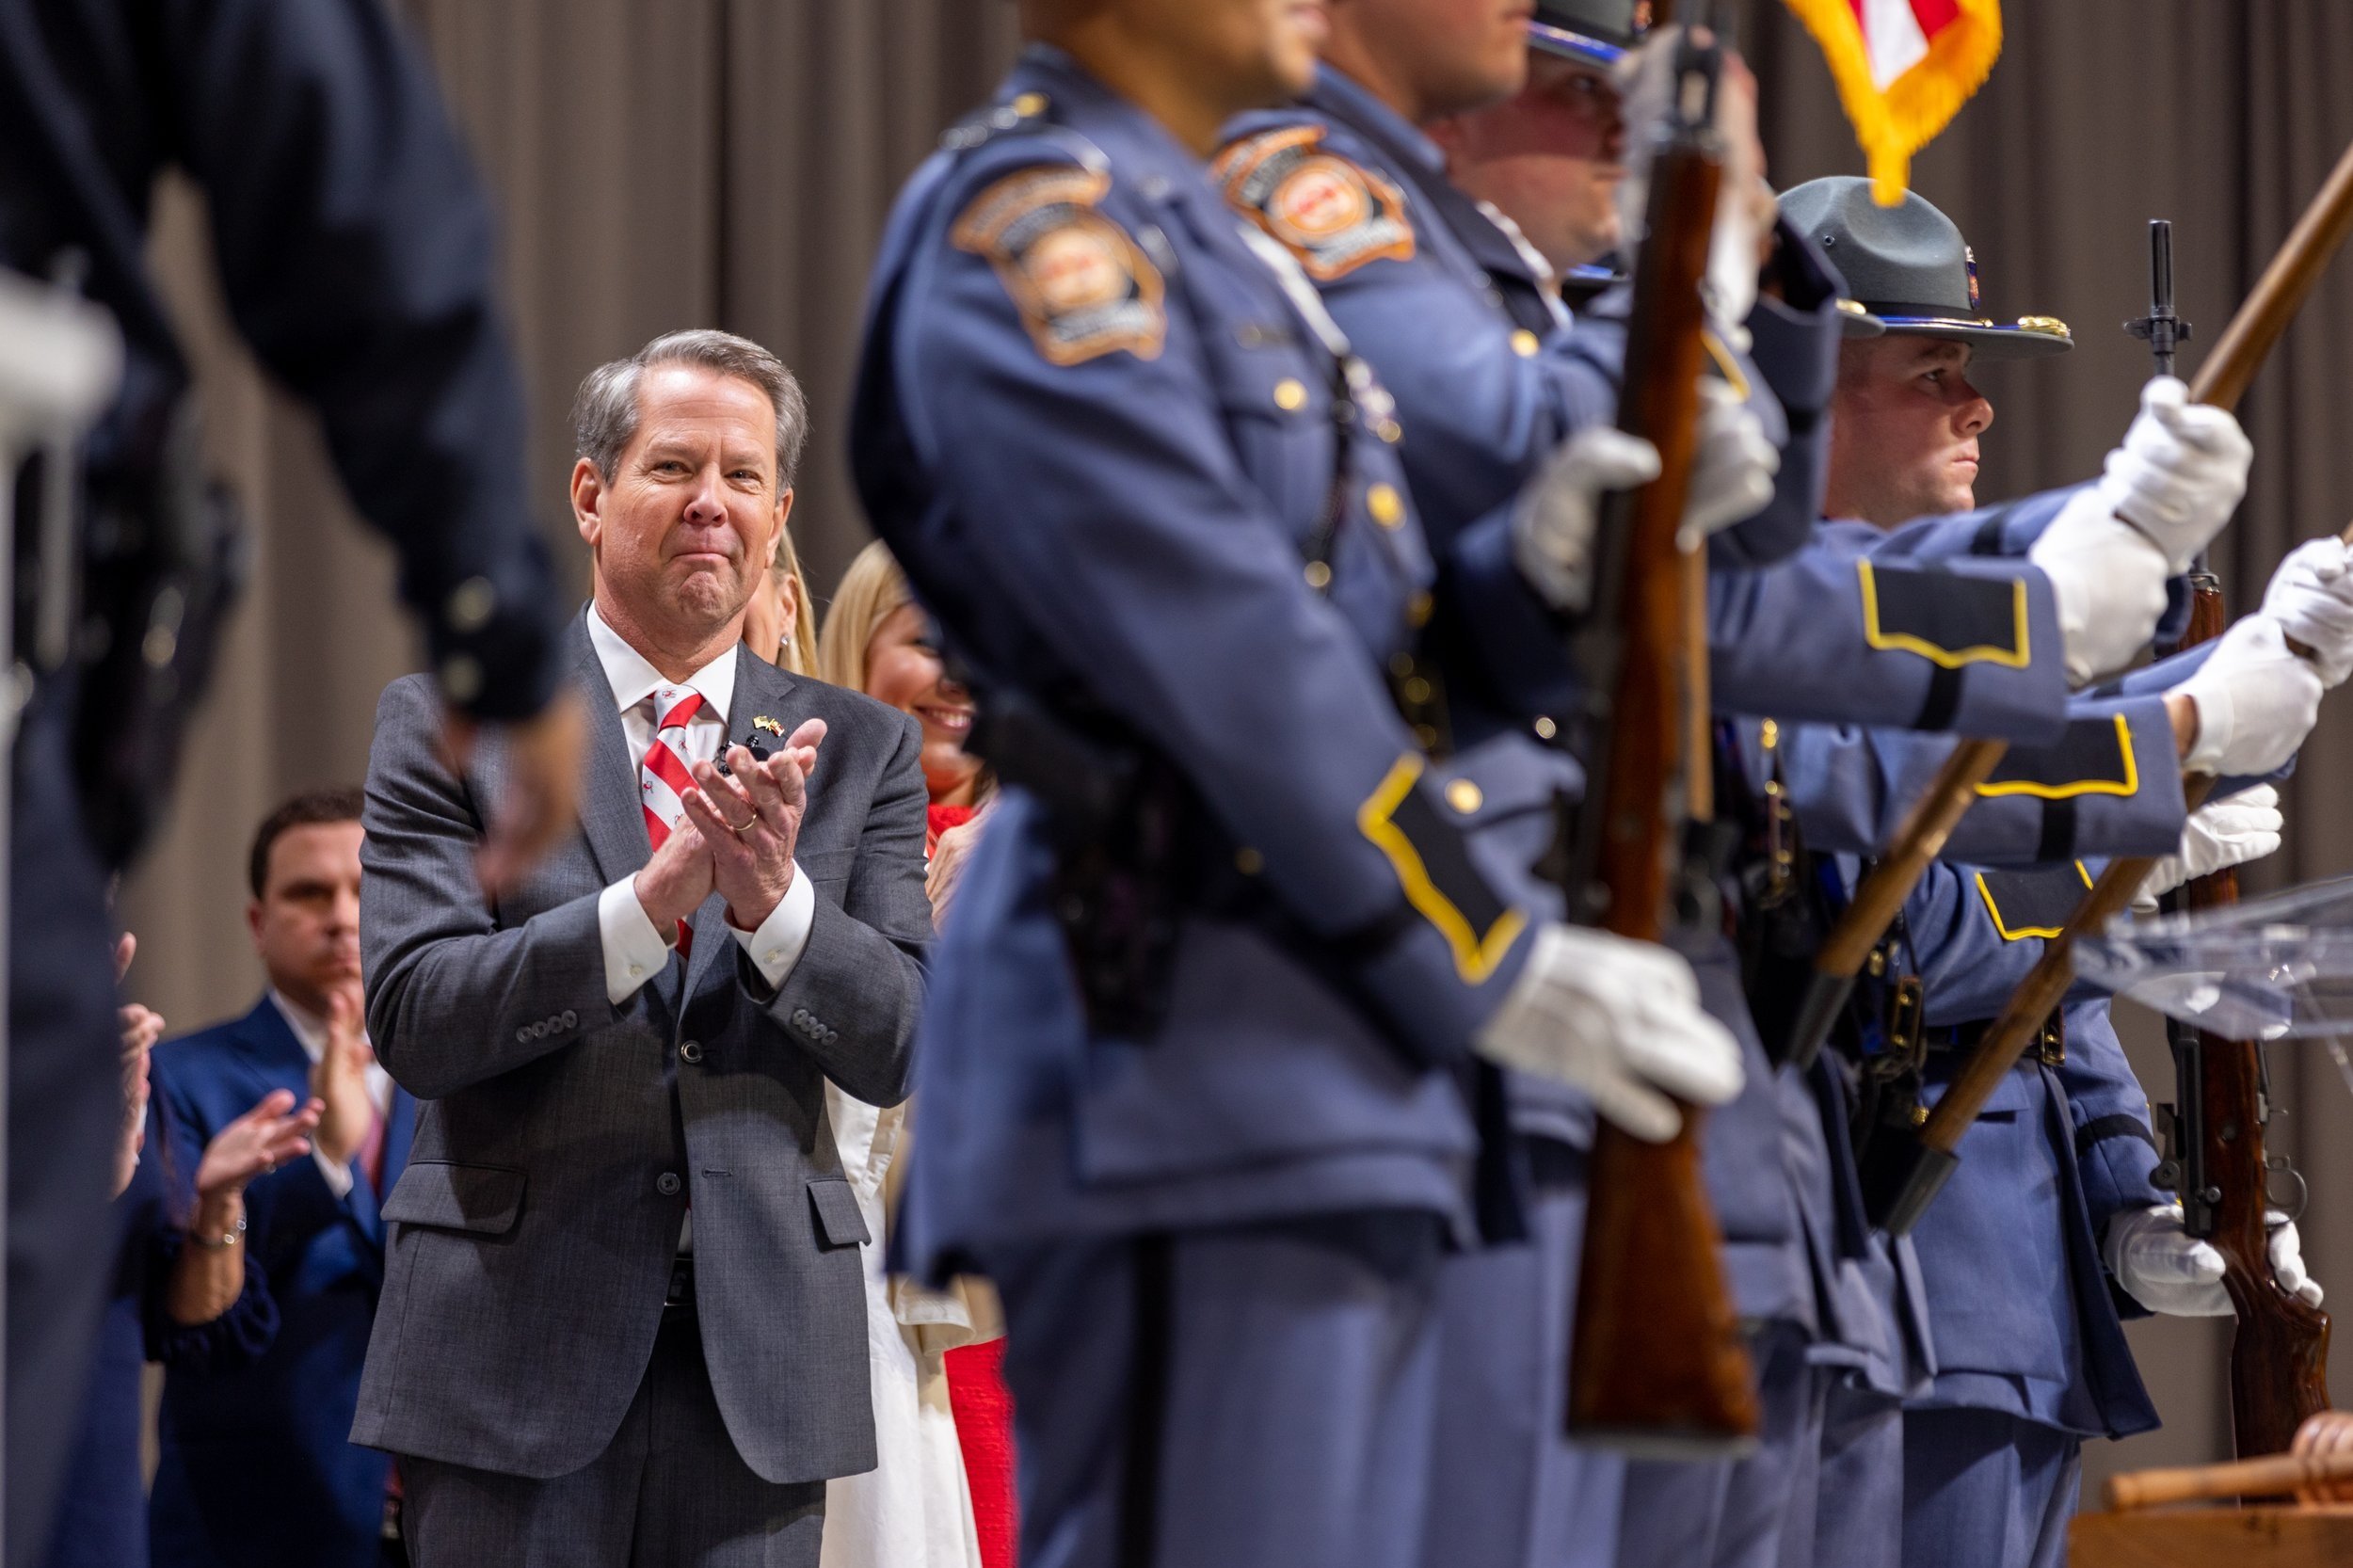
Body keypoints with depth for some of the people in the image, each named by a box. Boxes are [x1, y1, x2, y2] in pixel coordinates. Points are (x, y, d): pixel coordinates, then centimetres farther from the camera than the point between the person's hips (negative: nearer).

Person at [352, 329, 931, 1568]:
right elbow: (411, 1016, -10)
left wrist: (775, 895, -19)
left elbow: (900, 1050, 0)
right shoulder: (451, 721, 1)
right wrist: (657, 895, -22)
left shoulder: (859, 751, 9)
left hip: (760, 1356, 3)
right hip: (512, 1344, -2)